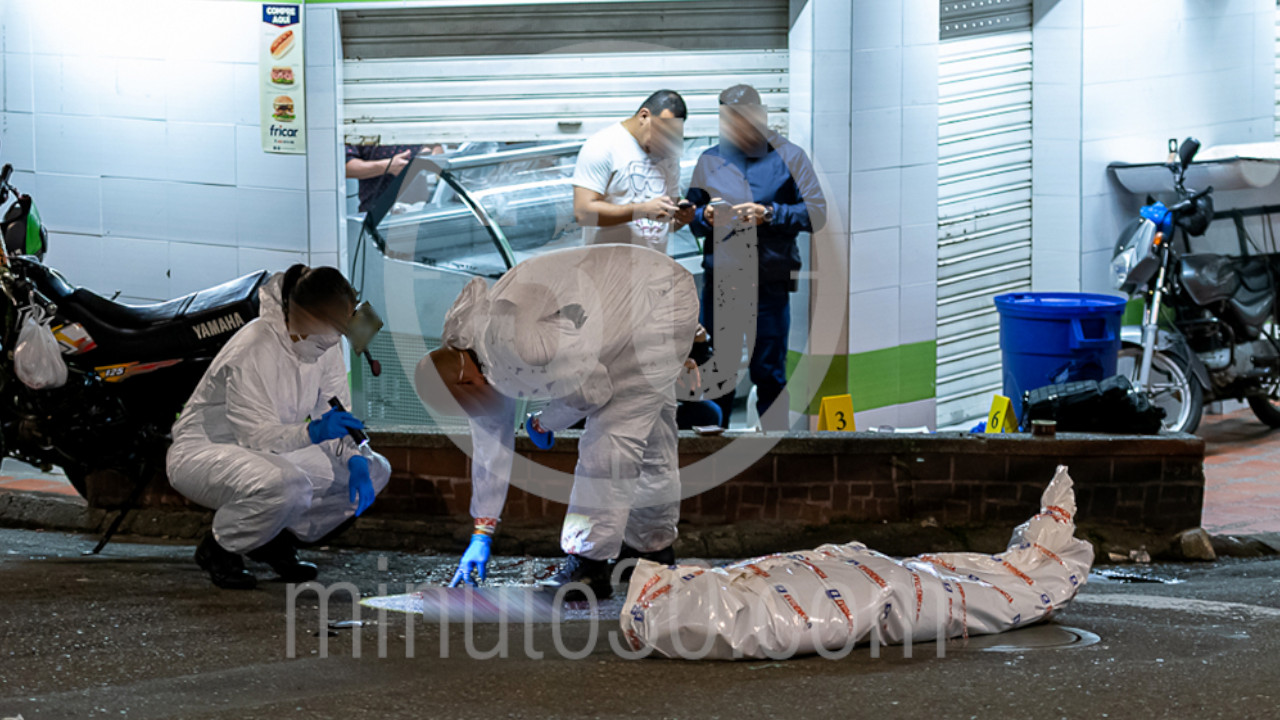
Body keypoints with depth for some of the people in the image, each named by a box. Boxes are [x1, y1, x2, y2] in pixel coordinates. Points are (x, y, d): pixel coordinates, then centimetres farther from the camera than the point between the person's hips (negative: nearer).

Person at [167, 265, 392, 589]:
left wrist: (355, 459, -16)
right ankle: (219, 548, -12)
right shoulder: (254, 350, -27)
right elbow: (254, 434, -29)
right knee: (288, 485, -41)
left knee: (375, 470, 0)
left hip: (275, 452, 9)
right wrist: (311, 432, -46)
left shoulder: (326, 346, -2)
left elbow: (336, 416, 4)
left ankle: (280, 538, 10)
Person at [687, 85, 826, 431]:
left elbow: (816, 213, -1)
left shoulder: (788, 156, 4)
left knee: (770, 376, 2)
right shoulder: (709, 160, 13)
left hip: (770, 283, -2)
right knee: (717, 374, 5)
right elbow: (689, 216, 16)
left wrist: (770, 214, -14)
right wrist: (706, 217, -7)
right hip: (719, 281, 2)